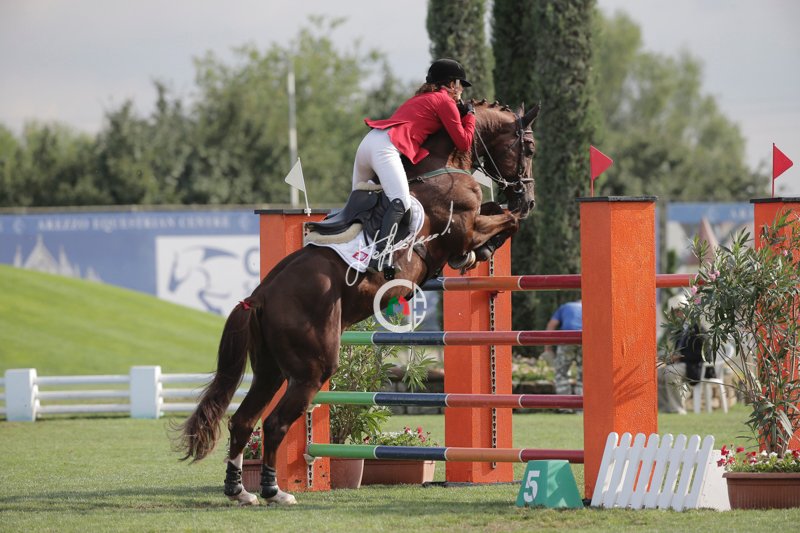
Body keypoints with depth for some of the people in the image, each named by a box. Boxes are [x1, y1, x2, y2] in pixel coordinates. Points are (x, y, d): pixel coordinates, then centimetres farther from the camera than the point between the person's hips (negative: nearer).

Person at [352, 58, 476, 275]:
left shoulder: (422, 98, 33)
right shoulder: (445, 101, 7)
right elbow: (464, 143, 6)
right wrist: (470, 115, 23)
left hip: (369, 142, 10)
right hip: (386, 147, -10)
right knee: (401, 203, -26)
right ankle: (380, 253, -44)